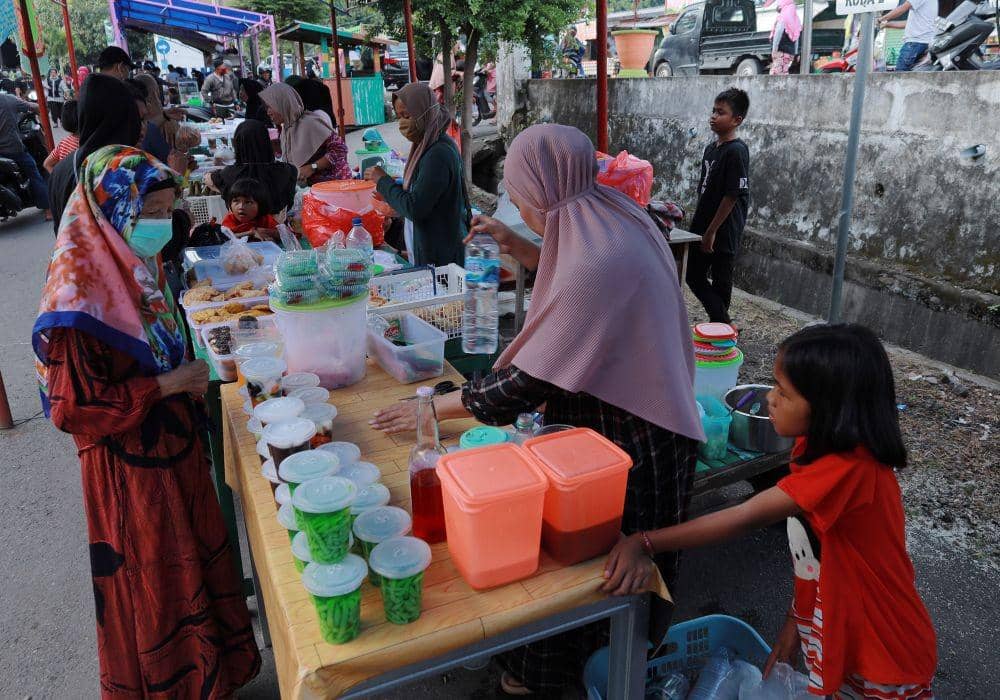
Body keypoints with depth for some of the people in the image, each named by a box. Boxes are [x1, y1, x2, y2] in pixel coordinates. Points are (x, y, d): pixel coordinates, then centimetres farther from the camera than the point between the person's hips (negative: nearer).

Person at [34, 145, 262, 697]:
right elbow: (74, 407, -22)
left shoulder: (136, 266, 3)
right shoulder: (80, 298, -23)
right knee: (155, 593, 11)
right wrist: (169, 384, -20)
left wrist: (190, 378, 1)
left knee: (199, 565, 21)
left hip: (175, 451, 8)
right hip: (130, 472, -8)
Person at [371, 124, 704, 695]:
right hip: (640, 424, 9)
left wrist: (434, 408, -18)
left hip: (628, 445, -9)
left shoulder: (598, 265, -31)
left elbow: (531, 382, -28)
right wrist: (518, 246, 10)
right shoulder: (614, 222, -1)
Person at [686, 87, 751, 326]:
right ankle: (723, 322, 27)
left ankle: (721, 324, 18)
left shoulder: (737, 151, -16)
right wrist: (699, 225, 14)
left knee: (721, 282, 3)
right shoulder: (710, 148, 10)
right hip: (702, 228, 9)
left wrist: (712, 231, -18)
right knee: (694, 276, 14)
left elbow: (732, 195, -19)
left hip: (723, 233, -9)